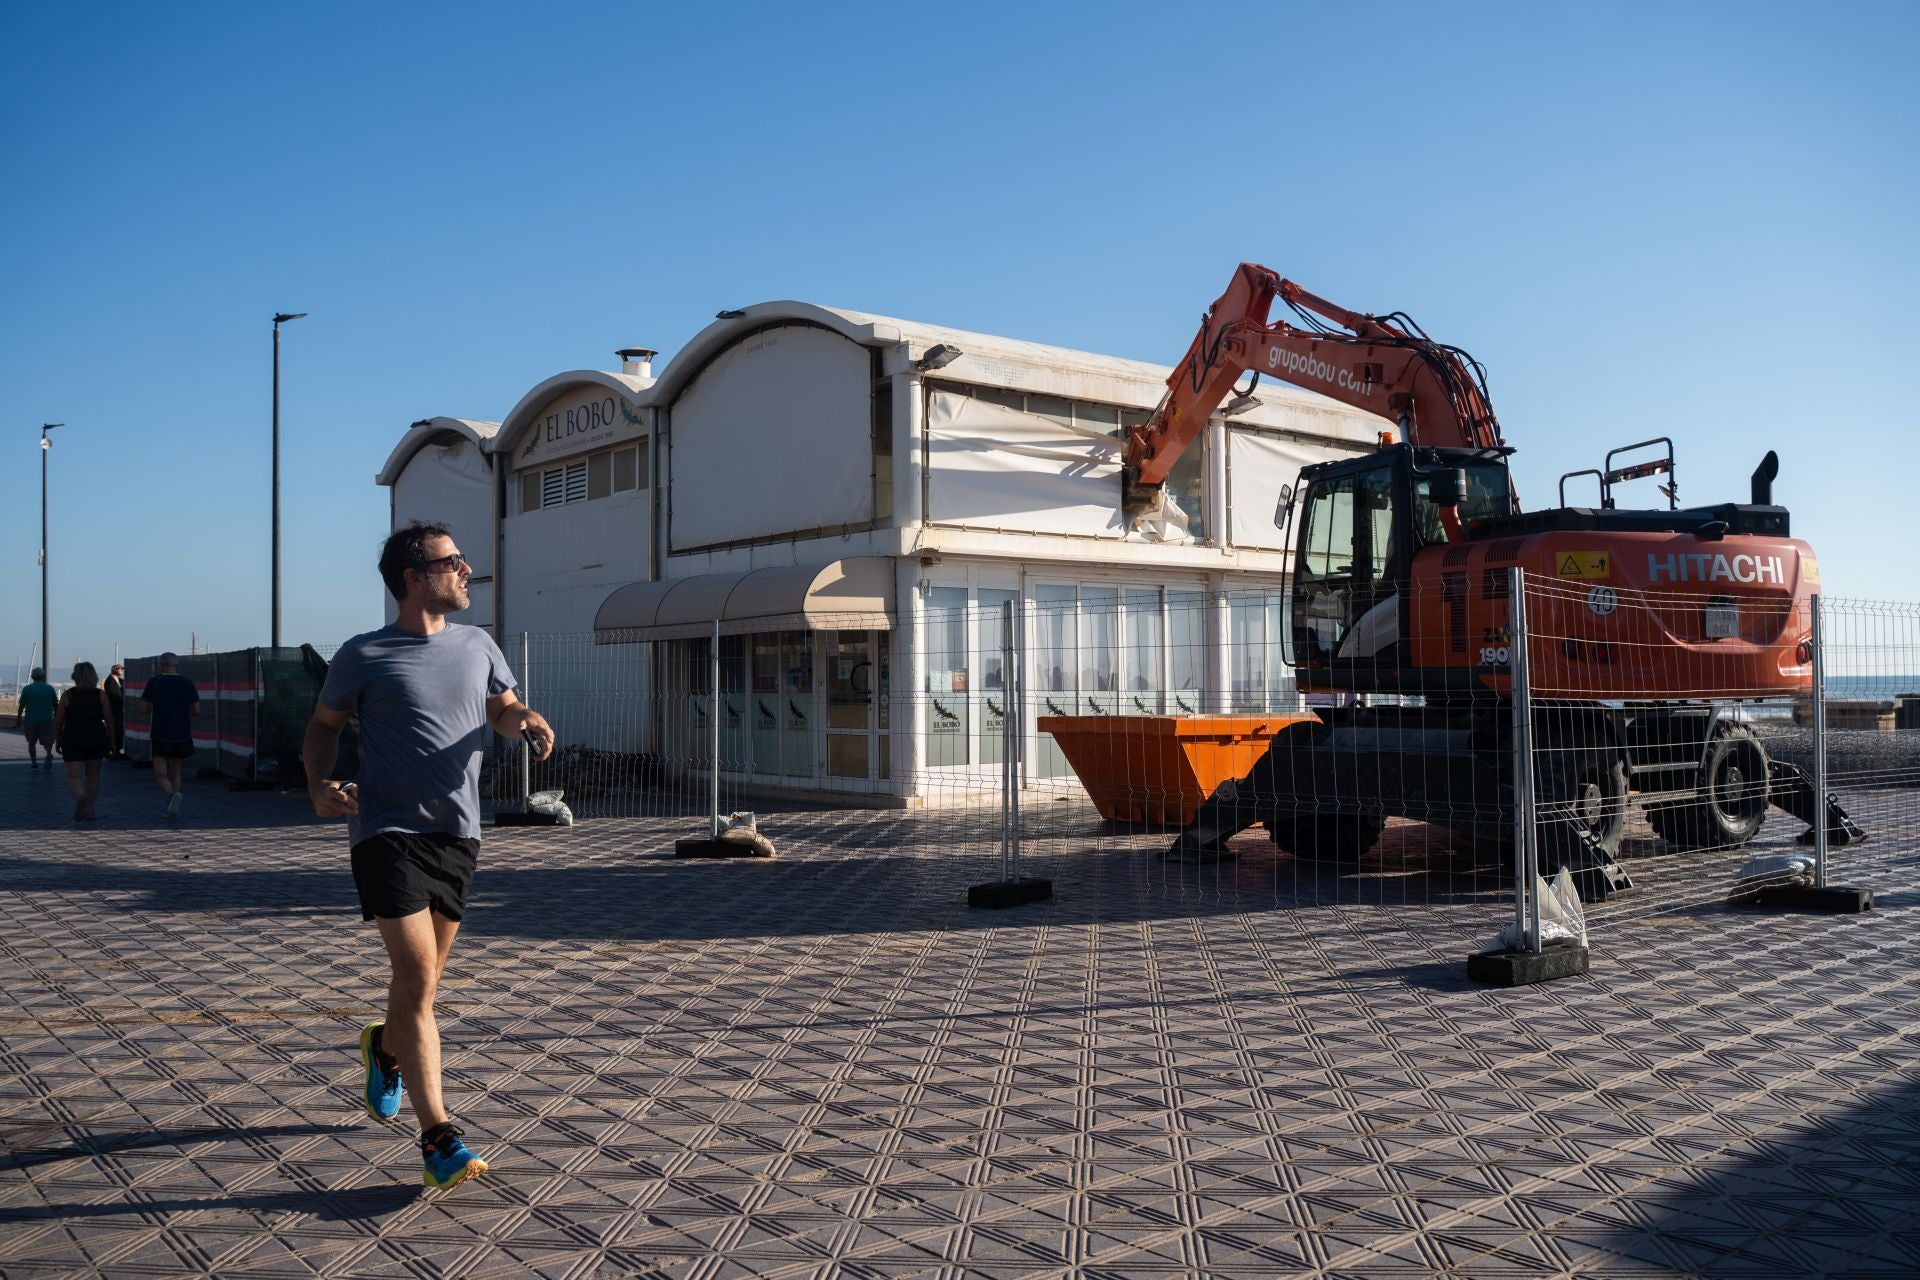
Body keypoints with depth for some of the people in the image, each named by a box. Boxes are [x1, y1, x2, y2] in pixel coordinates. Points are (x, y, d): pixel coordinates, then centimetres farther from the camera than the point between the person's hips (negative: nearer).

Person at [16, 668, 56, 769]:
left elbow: (21, 706, -1)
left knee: (31, 742, 13)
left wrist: (18, 719, 7)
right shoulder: (50, 688, 1)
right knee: (47, 741, 7)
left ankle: (34, 762, 10)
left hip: (31, 720, 0)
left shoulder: (27, 689, 0)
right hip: (46, 720, 0)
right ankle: (49, 754, -23)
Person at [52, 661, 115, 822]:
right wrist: (111, 742, 7)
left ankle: (80, 797, -30)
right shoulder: (101, 695, 0)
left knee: (73, 776, 0)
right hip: (97, 738, 1)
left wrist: (57, 741, 14)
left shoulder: (67, 695, -1)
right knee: (93, 774, 17)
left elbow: (58, 721, 2)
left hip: (73, 739, -1)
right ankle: (89, 808, 14)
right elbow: (109, 720, -1)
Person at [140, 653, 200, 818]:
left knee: (160, 774, 2)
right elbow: (196, 710, 3)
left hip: (161, 735, -3)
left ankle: (172, 795, -26)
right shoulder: (187, 683, 1)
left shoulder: (154, 682, -6)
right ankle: (173, 809, 14)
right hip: (182, 734, 3)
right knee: (175, 771, 17)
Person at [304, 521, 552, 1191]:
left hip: (458, 834, 5)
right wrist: (319, 785, -10)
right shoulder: (363, 655, -2)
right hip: (388, 830, -5)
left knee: (421, 981, 16)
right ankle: (439, 1137, -9)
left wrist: (529, 721, -4)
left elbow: (503, 709, 20)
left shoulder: (477, 646, 10)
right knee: (417, 978, -14)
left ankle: (385, 1049, 50)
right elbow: (323, 725, 9)